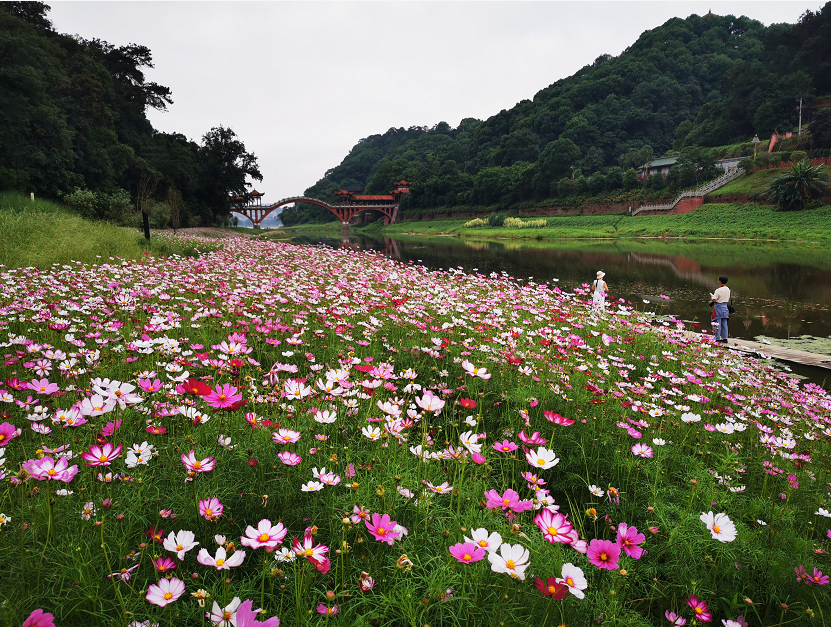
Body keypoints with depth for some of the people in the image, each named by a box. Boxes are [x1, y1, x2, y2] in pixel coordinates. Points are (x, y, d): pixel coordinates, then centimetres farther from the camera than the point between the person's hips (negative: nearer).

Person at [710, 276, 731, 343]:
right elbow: (729, 299, 14)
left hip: (718, 307, -7)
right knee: (724, 324, 11)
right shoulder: (728, 290, 6)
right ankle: (724, 338, 15)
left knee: (717, 324, -2)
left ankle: (717, 339, 0)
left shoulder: (718, 290, -17)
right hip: (725, 306, 7)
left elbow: (714, 300, -18)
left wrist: (711, 296, 2)